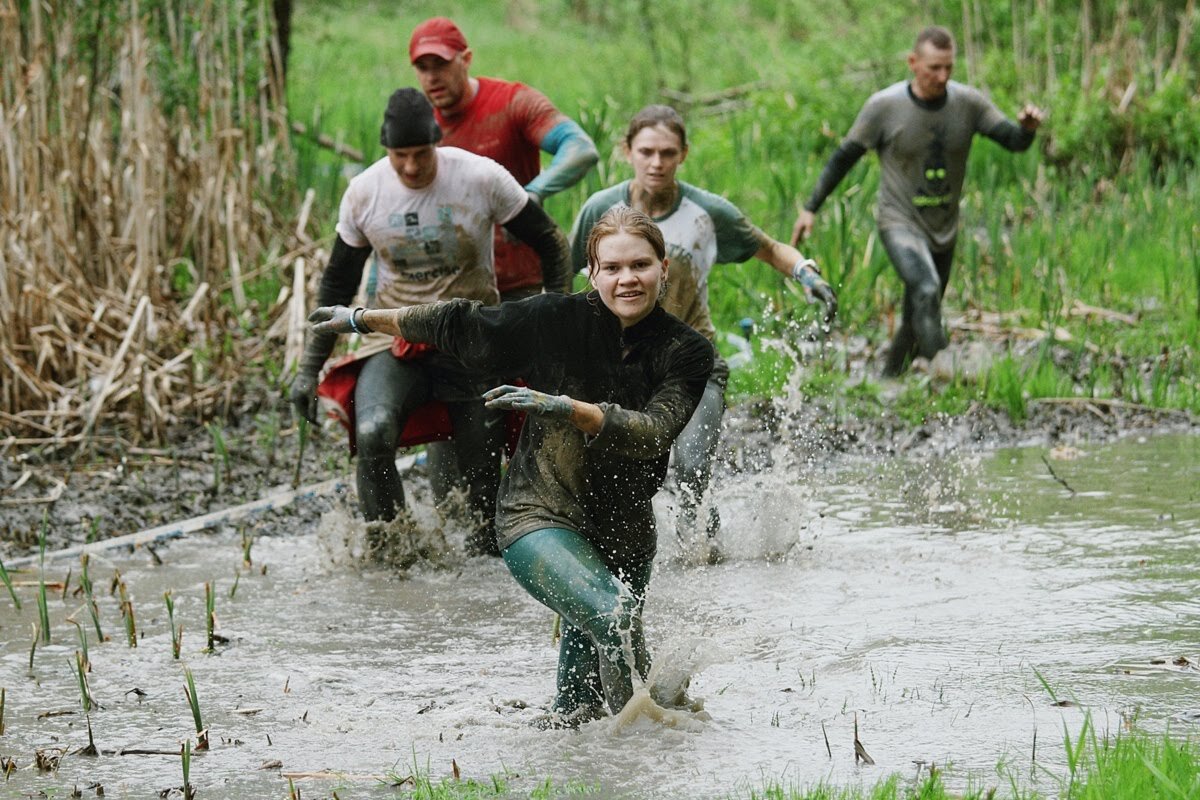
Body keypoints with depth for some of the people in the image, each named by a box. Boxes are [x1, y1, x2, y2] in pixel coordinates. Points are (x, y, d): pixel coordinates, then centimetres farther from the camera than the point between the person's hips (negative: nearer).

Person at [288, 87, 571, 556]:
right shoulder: (365, 192, -5)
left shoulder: (481, 179, -12)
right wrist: (309, 368, 8)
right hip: (396, 340, 1)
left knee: (484, 474, -2)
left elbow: (552, 247, 0)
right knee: (372, 436, -26)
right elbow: (338, 284, 8)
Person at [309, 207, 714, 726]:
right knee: (613, 616, -31)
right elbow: (462, 327, 4)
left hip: (624, 533, 3)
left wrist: (565, 408, -33)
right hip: (540, 518, -3)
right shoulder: (559, 319, -8)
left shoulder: (686, 353, -5)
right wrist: (361, 319, 12)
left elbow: (653, 433, -20)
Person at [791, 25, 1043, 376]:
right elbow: (845, 156, -4)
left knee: (917, 321, 15)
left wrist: (1027, 128, -35)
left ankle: (888, 382, 35)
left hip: (944, 229, 5)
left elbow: (1014, 141, -10)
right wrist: (811, 208, -2)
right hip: (900, 224, -5)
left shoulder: (968, 103, -6)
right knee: (926, 290, -32)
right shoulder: (884, 106, -13)